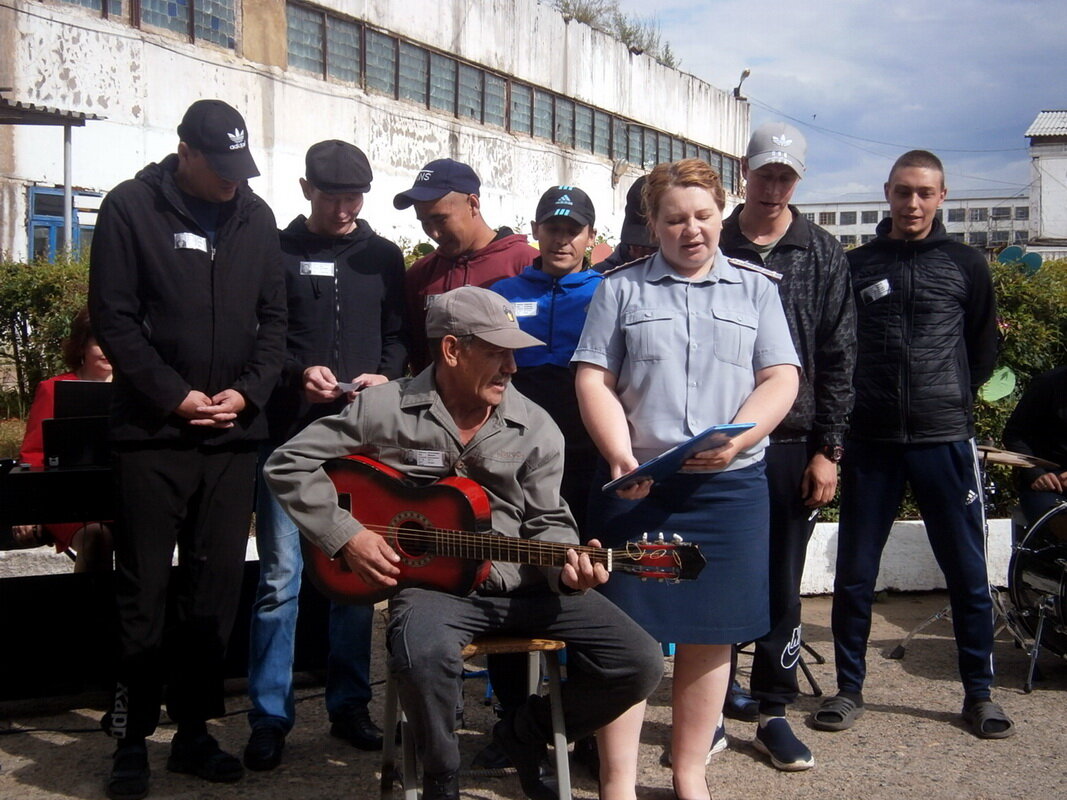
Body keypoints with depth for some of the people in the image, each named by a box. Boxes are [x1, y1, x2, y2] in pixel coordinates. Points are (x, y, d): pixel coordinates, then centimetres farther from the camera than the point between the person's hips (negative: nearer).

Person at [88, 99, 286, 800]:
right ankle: (133, 738, 11)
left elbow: (274, 318, 11)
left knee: (217, 589, 7)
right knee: (145, 592, 1)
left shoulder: (256, 217, 10)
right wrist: (175, 396, -12)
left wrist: (248, 390, -4)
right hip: (154, 433, -3)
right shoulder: (130, 209, -1)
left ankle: (194, 729, 18)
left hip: (235, 432, 4)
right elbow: (114, 319, -5)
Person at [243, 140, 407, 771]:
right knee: (280, 576, -3)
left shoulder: (384, 257, 12)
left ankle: (350, 705, 20)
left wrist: (386, 374, -8)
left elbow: (401, 335, 12)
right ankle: (271, 717, 6)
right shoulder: (276, 252, 5)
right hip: (291, 434, -2)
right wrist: (297, 372, -14)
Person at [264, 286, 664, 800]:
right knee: (424, 654, -40)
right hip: (432, 581, -3)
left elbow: (547, 521, 9)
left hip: (523, 584, 4)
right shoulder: (384, 408, -4)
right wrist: (346, 536, -11)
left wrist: (567, 565, -14)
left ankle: (523, 734, 17)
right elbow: (289, 464, -2)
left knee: (639, 664, -10)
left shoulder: (536, 428, 4)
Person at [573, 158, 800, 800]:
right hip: (637, 484, -1)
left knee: (710, 636, 7)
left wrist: (733, 442, -14)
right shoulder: (621, 289, 9)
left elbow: (780, 380, 3)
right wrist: (620, 457, -13)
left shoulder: (756, 287, 11)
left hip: (730, 486, 1)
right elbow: (594, 381, 2)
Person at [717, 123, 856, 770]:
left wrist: (828, 449, -3)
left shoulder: (824, 255, 6)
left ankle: (775, 713, 18)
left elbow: (838, 359, 3)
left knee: (783, 585, 7)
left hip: (792, 447, 0)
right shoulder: (712, 249, 5)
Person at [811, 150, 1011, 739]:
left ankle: (979, 692, 16)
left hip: (945, 441, -1)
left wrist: (949, 400, 11)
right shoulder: (855, 266, 7)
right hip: (870, 441, 1)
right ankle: (849, 687, 17)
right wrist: (857, 405, 6)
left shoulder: (965, 266, 6)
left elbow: (983, 352, 15)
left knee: (967, 571, 3)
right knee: (854, 572, 5)